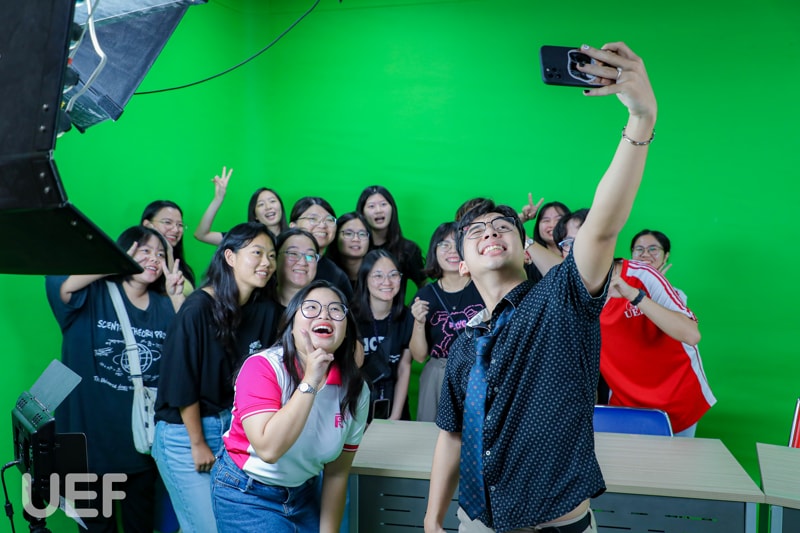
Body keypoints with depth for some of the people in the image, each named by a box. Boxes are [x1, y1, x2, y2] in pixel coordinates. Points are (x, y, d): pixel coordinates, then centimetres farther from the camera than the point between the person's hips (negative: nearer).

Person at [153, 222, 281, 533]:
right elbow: (182, 385, -15)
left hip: (234, 428, 5)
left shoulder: (266, 311, -2)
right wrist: (198, 444, -11)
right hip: (184, 433, -5)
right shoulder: (198, 308, -18)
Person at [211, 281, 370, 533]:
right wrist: (310, 382, -33)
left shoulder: (356, 390, -10)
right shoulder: (263, 367, -22)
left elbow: (337, 473, -2)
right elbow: (269, 449, -33)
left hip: (305, 493, 5)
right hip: (247, 495, -4)